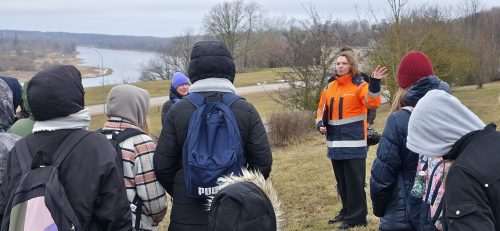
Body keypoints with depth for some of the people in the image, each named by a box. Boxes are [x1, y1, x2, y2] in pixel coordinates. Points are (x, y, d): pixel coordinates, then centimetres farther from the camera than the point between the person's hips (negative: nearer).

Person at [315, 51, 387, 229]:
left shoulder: (359, 85, -7)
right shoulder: (330, 87, 12)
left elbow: (372, 102, -24)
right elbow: (322, 109, 22)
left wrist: (375, 83, -39)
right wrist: (320, 124, 4)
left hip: (353, 143, -7)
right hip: (335, 143, 7)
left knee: (354, 181, -3)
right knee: (341, 181, 17)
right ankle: (347, 212, 30)